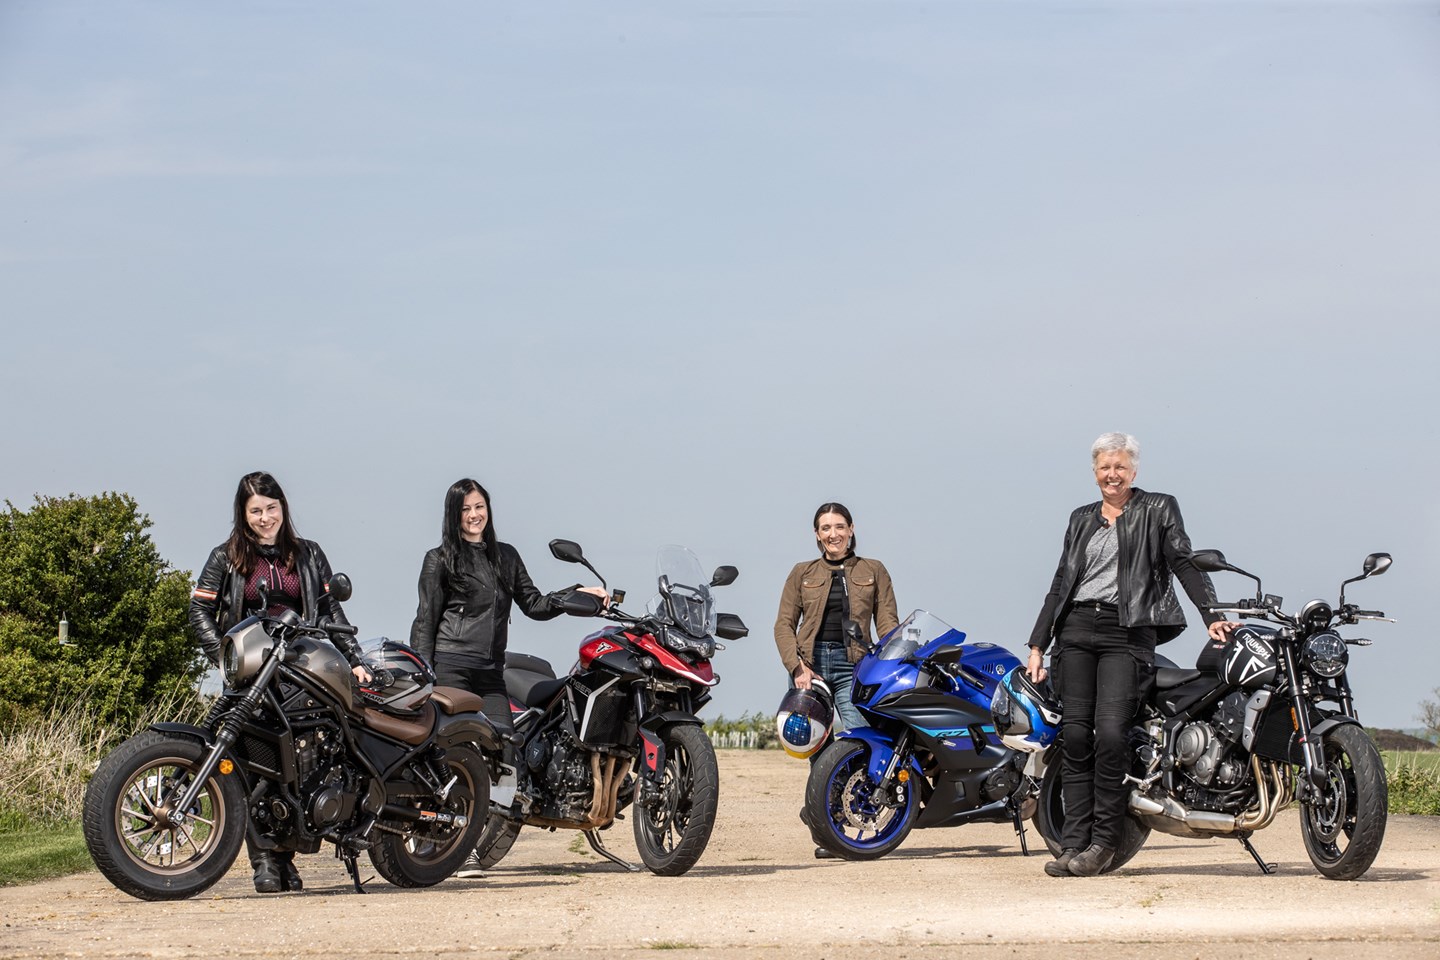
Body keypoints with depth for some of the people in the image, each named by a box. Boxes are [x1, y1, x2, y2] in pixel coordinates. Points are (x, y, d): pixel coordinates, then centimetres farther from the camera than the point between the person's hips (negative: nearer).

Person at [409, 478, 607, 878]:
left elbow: (533, 605, 18)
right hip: (450, 666, -5)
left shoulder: (506, 556, 20)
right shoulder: (440, 560, 5)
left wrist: (579, 594, 6)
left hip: (491, 671, 5)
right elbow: (425, 620, 2)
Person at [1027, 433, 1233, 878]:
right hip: (1076, 629, 4)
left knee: (1109, 732, -18)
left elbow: (1185, 563, 1)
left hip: (1127, 633, -4)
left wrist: (1212, 615, -12)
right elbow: (1060, 584, 21)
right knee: (1074, 735, -6)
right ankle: (1073, 844, -6)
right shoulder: (1081, 519, 21)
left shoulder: (1157, 509, 10)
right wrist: (1037, 645, 15)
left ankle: (1104, 841, -10)